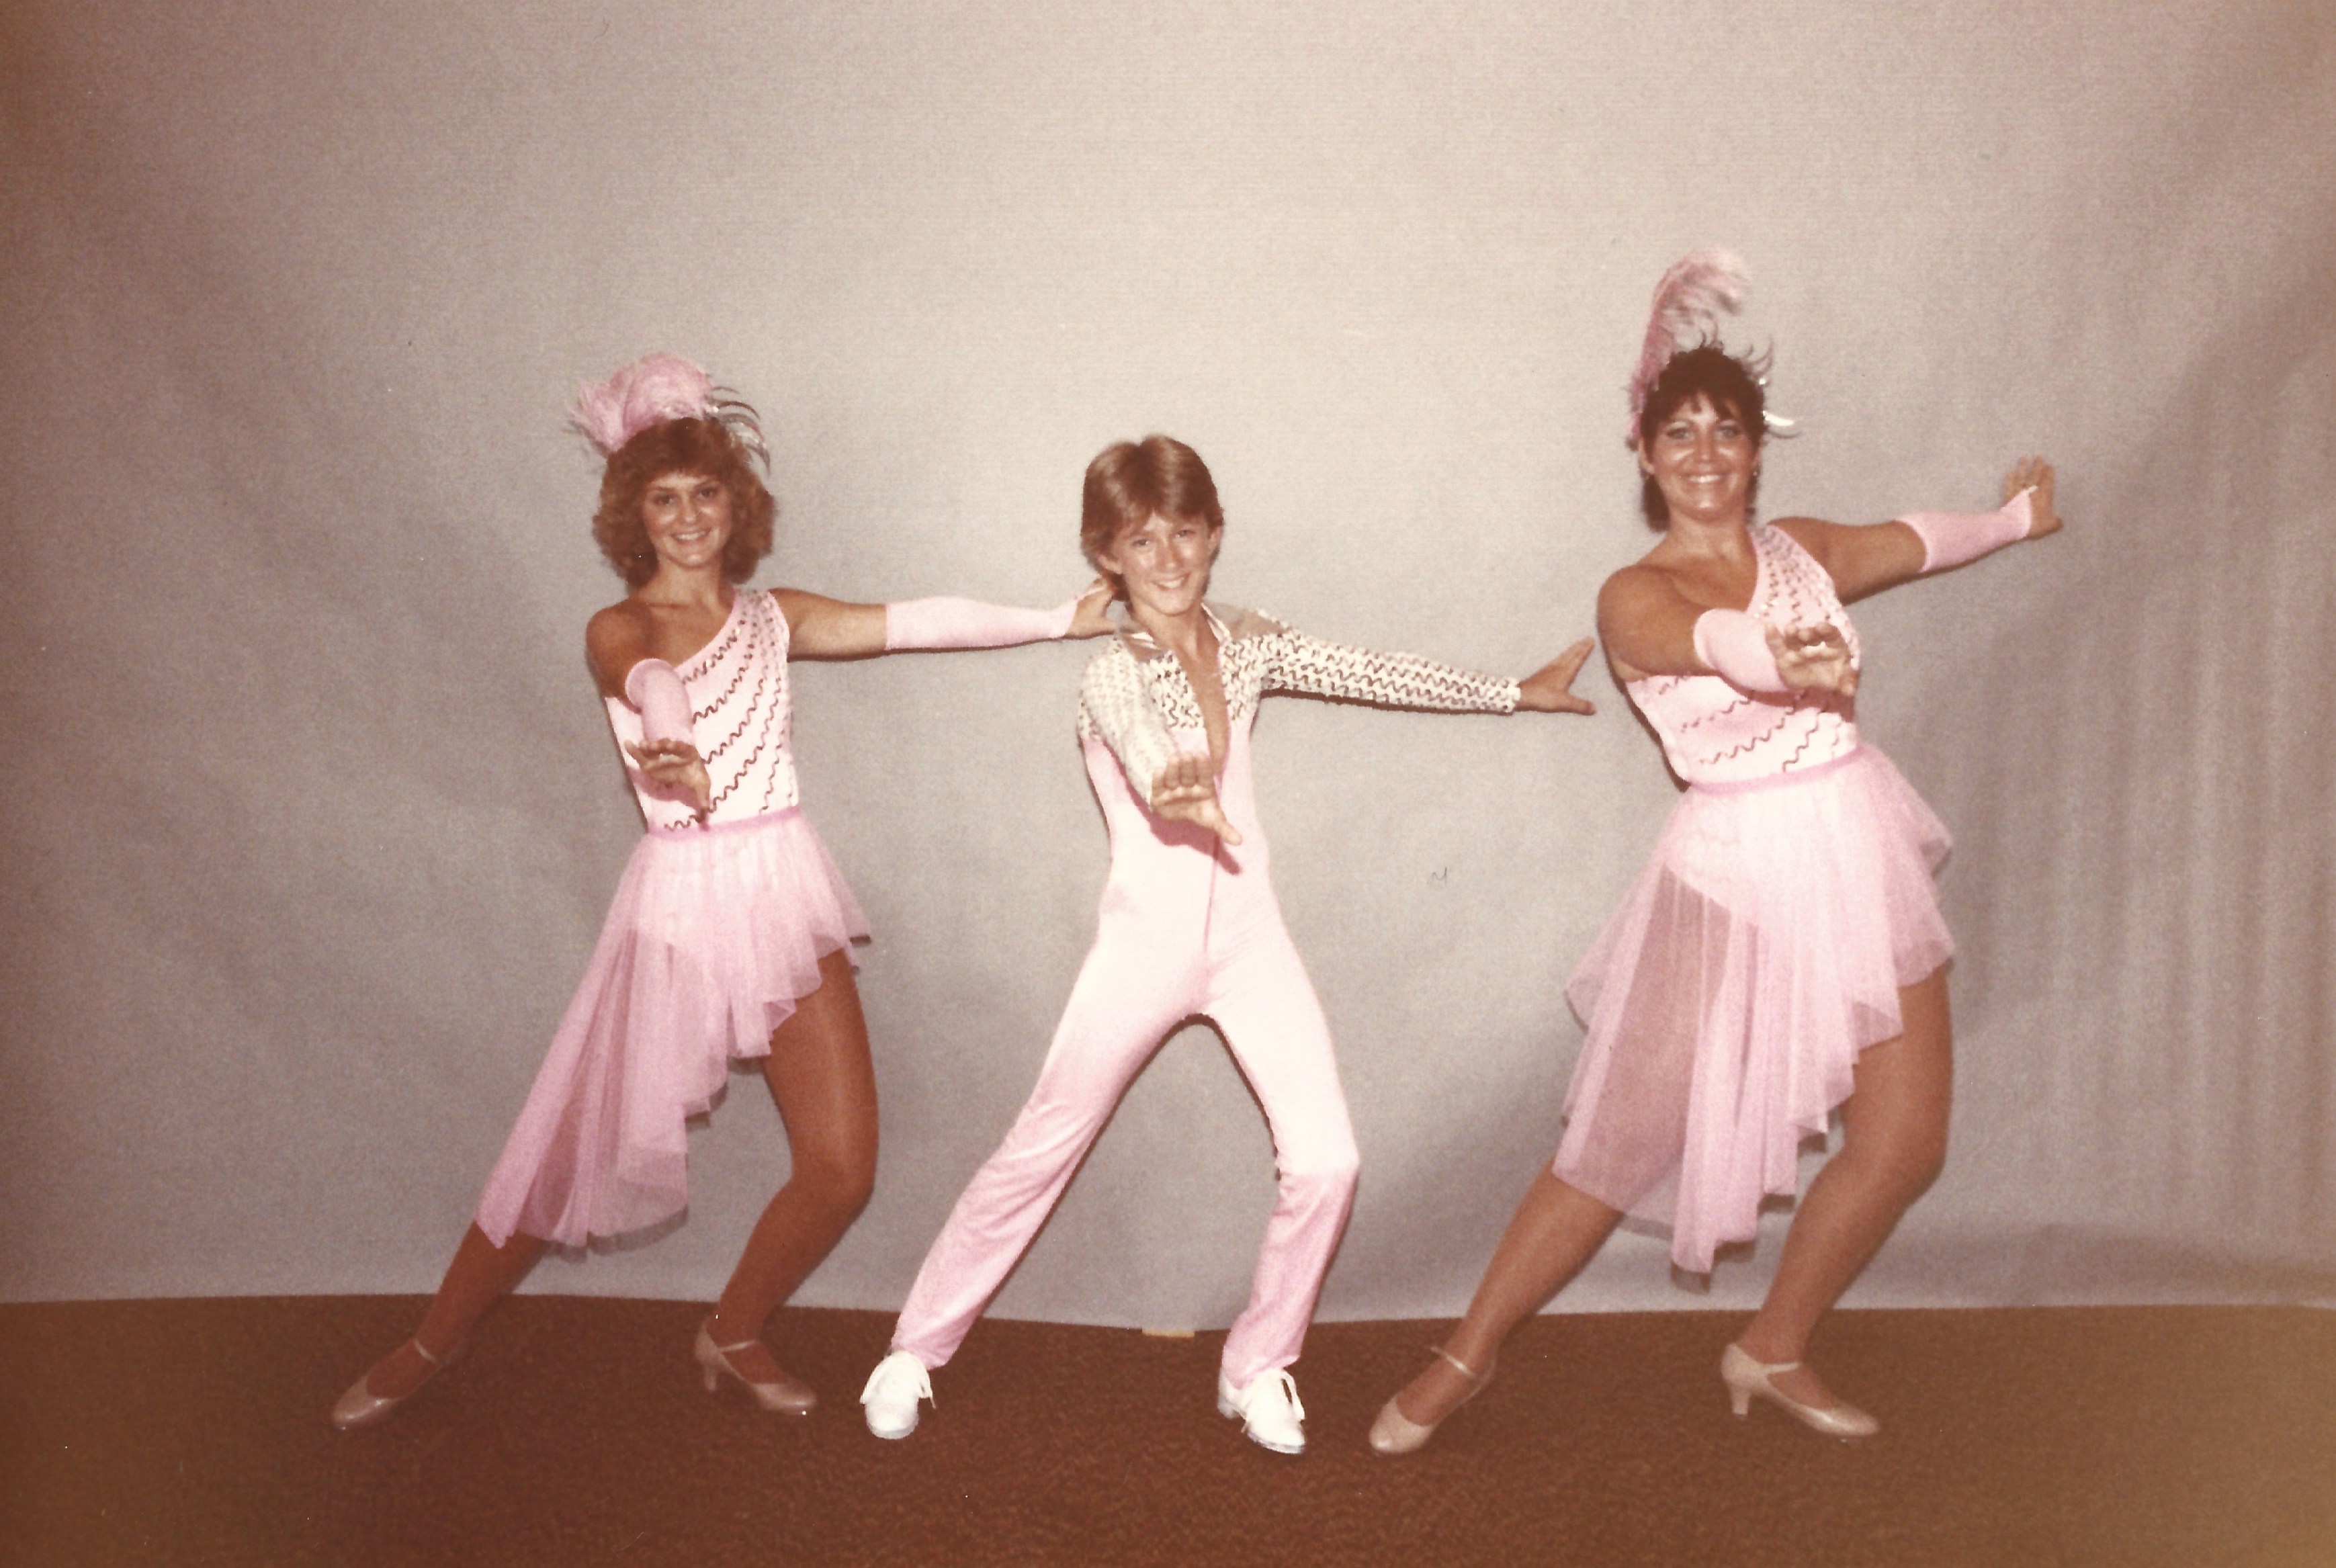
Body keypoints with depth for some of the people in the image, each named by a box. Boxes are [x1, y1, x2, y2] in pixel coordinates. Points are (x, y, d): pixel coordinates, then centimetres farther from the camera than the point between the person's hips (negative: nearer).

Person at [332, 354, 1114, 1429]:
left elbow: (913, 622, 8)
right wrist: (676, 749, -51)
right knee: (576, 1155, 3)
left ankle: (733, 1334, 27)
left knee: (841, 1166, 0)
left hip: (787, 896, 4)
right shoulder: (619, 629, -3)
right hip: (682, 903, -4)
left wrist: (1062, 620, 5)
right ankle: (429, 1346, 27)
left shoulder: (770, 617, 11)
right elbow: (650, 679, -27)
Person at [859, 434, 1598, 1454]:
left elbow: (1378, 674, 12)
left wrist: (1514, 693, 19)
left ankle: (1258, 1367, 19)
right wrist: (1179, 791, -61)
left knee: (1324, 1161, -5)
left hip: (1248, 932, 5)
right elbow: (1145, 748, -37)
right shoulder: (1113, 675, -14)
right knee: (1038, 1156, 5)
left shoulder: (1246, 645, 4)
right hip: (1147, 940, -4)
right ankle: (916, 1348, 24)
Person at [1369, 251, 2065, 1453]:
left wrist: (2014, 516, 45)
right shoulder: (1634, 597, -10)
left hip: (1860, 854, 6)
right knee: (1623, 1145, -6)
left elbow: (1907, 541, 28)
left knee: (1907, 1139, 5)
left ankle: (1773, 1351, 26)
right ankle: (1464, 1358, 12)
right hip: (1736, 871, -6)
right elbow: (1701, 638, -34)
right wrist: (1778, 655, -56)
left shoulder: (1803, 550, 7)